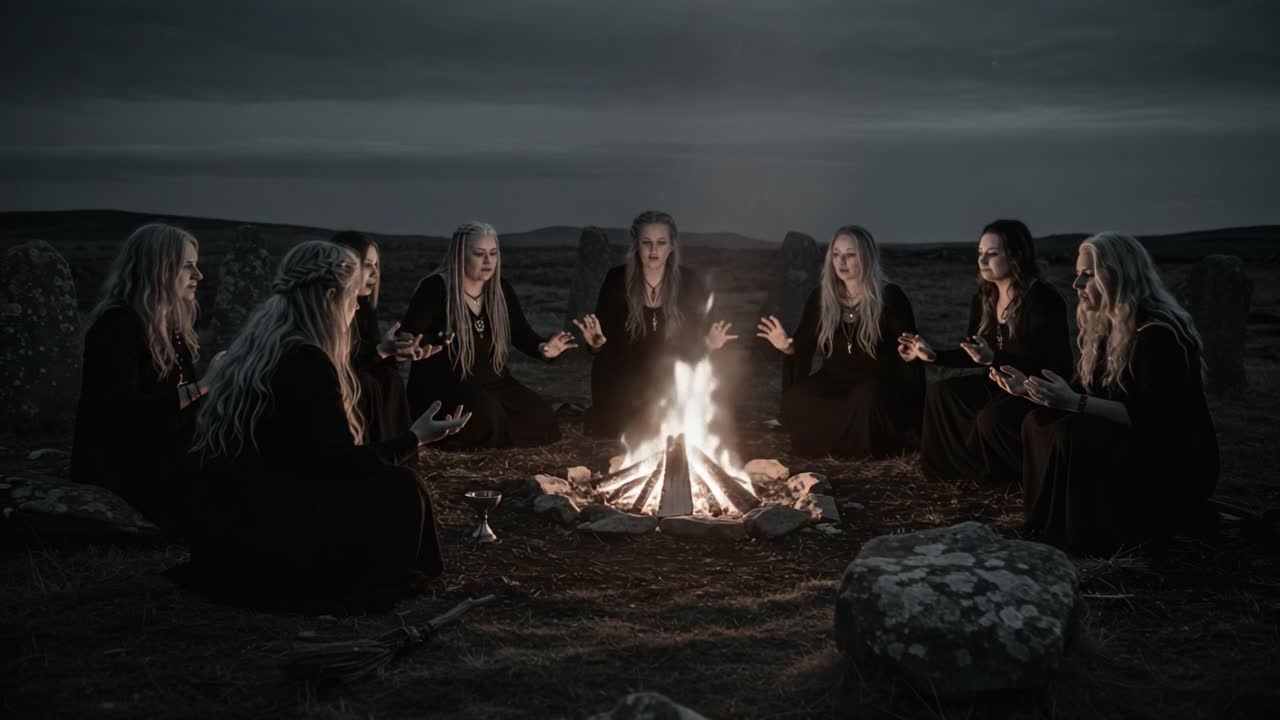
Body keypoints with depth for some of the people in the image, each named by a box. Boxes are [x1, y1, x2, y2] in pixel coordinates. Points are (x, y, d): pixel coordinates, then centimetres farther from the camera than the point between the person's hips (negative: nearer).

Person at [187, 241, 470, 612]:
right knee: (399, 490, -3)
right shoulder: (305, 360, -18)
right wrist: (414, 437, -1)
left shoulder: (255, 346, 9)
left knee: (375, 478, 17)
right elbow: (342, 462, -13)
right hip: (260, 539, -9)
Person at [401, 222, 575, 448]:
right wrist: (437, 342, -36)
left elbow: (522, 334, 5)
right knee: (485, 416, -35)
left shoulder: (501, 290, 7)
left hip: (493, 384, 6)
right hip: (442, 384, -6)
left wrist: (543, 348, -17)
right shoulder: (435, 288, -11)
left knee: (539, 417, -16)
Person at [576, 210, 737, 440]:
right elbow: (604, 338, -3)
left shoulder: (690, 283, -5)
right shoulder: (617, 280, -7)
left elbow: (697, 338, 1)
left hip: (671, 386, 0)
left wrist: (709, 345, -20)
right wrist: (596, 342, -24)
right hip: (622, 385, 0)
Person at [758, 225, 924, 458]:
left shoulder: (890, 297, -7)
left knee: (866, 403, -39)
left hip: (878, 385, -3)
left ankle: (870, 444, -5)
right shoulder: (821, 296, 3)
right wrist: (787, 347, -15)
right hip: (835, 382, 4)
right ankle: (843, 440, -3)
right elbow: (804, 349, 8)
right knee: (795, 399, -26)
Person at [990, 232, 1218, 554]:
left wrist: (1074, 403, -33)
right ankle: (1052, 527, -1)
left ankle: (1086, 537, -13)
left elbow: (1151, 417, -27)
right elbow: (1084, 395, 10)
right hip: (1126, 447, 9)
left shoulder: (1158, 334, -21)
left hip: (1177, 464, -9)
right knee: (1039, 421, -7)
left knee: (1075, 433, -29)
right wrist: (1028, 389, -4)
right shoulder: (1103, 327, 6)